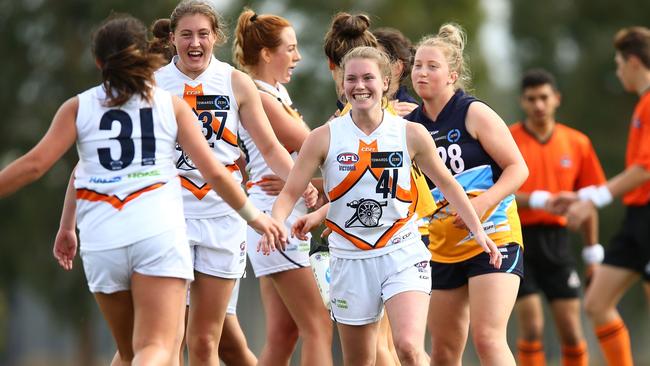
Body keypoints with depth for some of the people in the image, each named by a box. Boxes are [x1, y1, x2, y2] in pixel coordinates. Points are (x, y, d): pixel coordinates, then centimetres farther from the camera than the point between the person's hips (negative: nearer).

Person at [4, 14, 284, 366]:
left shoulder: (78, 107, 9)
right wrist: (255, 216, 20)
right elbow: (214, 172, 8)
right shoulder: (171, 105, 10)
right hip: (159, 234, -2)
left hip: (102, 243, 2)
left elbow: (34, 164, 1)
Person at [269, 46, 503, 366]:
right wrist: (275, 224, -22)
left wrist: (478, 230, 11)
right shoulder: (324, 138, -4)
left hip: (402, 255, -1)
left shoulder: (411, 135, -2)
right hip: (350, 258, 1)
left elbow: (447, 183, 12)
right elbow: (290, 193, -2)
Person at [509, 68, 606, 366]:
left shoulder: (577, 143, 8)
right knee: (532, 327, -10)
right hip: (518, 240, -3)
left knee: (571, 330, 0)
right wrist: (539, 200, -24)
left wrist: (592, 252, 11)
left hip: (557, 239, 3)